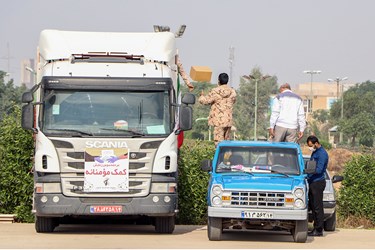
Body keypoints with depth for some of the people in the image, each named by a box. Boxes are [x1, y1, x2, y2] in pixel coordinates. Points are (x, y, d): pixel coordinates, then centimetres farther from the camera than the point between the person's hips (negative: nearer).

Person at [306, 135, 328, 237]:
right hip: (312, 182, 10)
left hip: (318, 182, -10)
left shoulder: (322, 153, -14)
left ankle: (319, 230, -6)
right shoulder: (315, 152, 17)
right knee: (312, 206, 10)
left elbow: (319, 170, -20)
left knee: (318, 207, -8)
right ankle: (316, 228, 14)